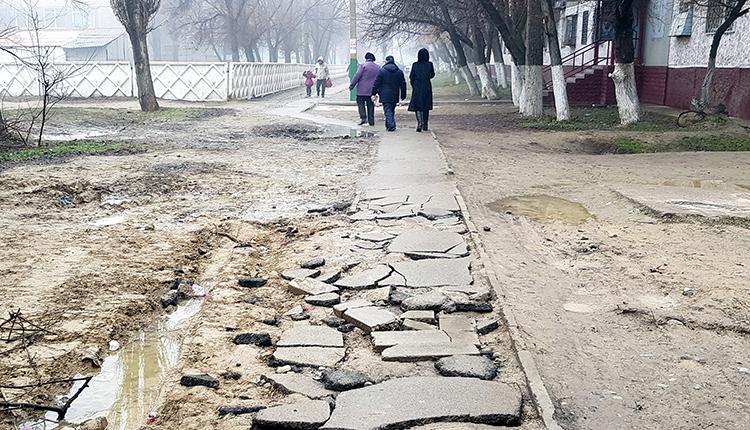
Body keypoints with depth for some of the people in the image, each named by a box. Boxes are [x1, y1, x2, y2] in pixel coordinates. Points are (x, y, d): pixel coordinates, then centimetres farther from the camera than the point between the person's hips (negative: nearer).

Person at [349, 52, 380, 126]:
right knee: (370, 105, 10)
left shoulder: (363, 65, -8)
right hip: (372, 90, 5)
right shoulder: (378, 67, 8)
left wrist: (351, 85, -5)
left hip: (362, 90, -5)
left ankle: (363, 118, -11)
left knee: (360, 103, 4)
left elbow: (357, 76, -12)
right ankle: (371, 121, 10)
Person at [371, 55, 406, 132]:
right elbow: (403, 84, 12)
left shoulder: (382, 71, -4)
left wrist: (374, 93, 2)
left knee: (388, 111, -5)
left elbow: (376, 83, -5)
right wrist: (403, 95, 18)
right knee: (392, 110, 15)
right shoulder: (399, 72, 9)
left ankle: (391, 126, -17)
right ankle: (391, 125, 18)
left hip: (385, 95, -4)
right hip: (395, 96, 4)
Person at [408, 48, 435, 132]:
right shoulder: (429, 64, -6)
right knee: (426, 106, 12)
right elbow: (432, 75, 7)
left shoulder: (415, 65, -7)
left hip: (417, 88, -1)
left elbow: (411, 77, -2)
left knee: (417, 106, 1)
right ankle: (425, 125, 17)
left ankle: (420, 123, -20)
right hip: (427, 88, 1)